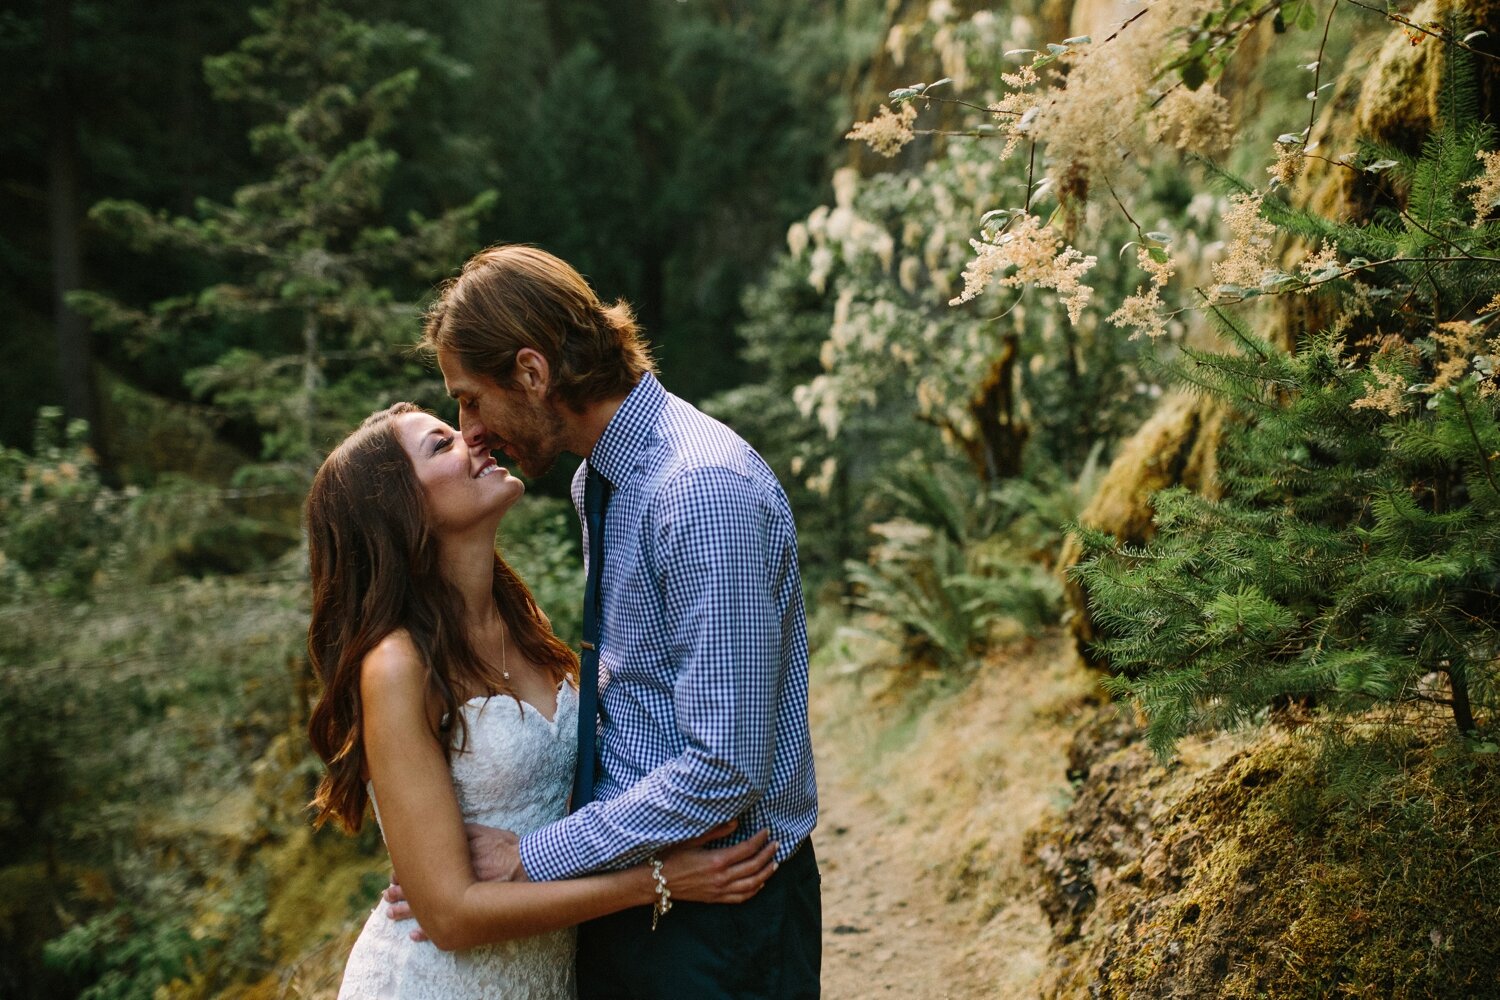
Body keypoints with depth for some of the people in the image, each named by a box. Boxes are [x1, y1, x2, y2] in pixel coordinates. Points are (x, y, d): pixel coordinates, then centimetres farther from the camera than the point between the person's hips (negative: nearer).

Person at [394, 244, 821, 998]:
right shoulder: (598, 480, 6)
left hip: (717, 922, -8)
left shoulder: (705, 492, -24)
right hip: (620, 890, 8)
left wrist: (531, 859, -20)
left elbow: (725, 768, -27)